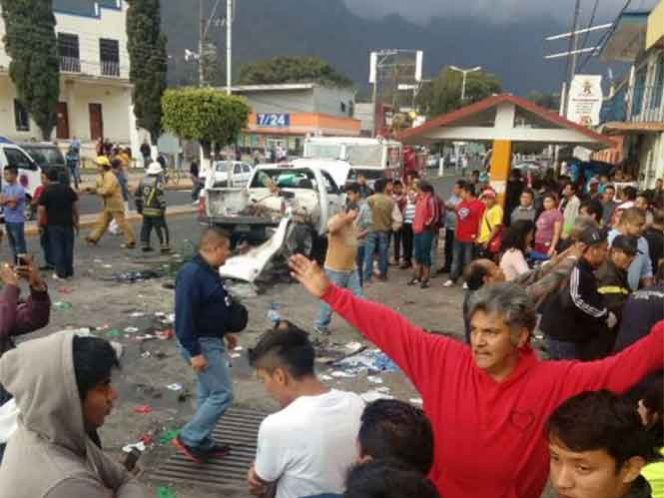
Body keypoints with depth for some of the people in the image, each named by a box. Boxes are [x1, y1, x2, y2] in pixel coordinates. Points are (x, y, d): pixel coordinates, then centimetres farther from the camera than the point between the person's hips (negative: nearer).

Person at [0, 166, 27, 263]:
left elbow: (13, 205, -16)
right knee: (12, 245, 16)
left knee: (20, 245, -2)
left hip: (17, 221, -8)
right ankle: (15, 264, 26)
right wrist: (10, 199, -14)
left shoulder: (19, 189, -14)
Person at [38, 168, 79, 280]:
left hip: (53, 224, -2)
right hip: (68, 223, 3)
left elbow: (41, 210, -8)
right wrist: (76, 222, 13)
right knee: (68, 247, 10)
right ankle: (69, 272, 16)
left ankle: (60, 273, 6)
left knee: (57, 248, 4)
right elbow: (75, 206, 5)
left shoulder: (46, 192, -6)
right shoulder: (68, 189, 3)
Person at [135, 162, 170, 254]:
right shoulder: (158, 181, -12)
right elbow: (160, 195, -21)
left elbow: (137, 194, 16)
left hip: (145, 210, 7)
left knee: (146, 228, 15)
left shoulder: (143, 180, 11)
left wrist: (139, 207, 24)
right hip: (155, 211, -7)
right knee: (162, 229, -2)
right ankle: (165, 248, -3)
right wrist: (163, 208, -17)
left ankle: (145, 246, 20)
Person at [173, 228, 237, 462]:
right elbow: (185, 315, -26)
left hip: (212, 340, 10)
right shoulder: (192, 274, -24)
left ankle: (203, 443, 29)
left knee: (208, 394, 17)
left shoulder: (209, 271, 8)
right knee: (222, 394, -6)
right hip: (201, 344, -10)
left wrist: (225, 332, 22)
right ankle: (188, 438, 7)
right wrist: (194, 352, -25)